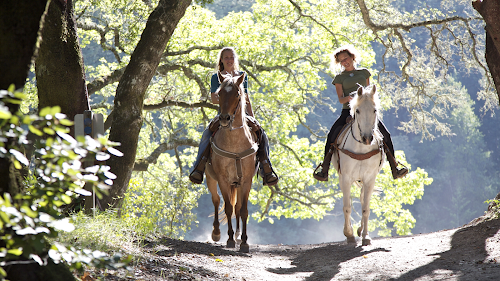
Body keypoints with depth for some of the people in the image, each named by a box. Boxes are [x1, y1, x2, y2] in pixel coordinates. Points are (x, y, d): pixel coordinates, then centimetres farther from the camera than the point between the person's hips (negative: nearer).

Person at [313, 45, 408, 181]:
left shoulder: (364, 72, 16)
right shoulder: (340, 78, 10)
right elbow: (340, 99, 1)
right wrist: (348, 98, -21)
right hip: (348, 111, -1)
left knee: (385, 134, -15)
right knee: (333, 134, -23)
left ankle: (394, 168, -7)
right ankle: (324, 169, -17)